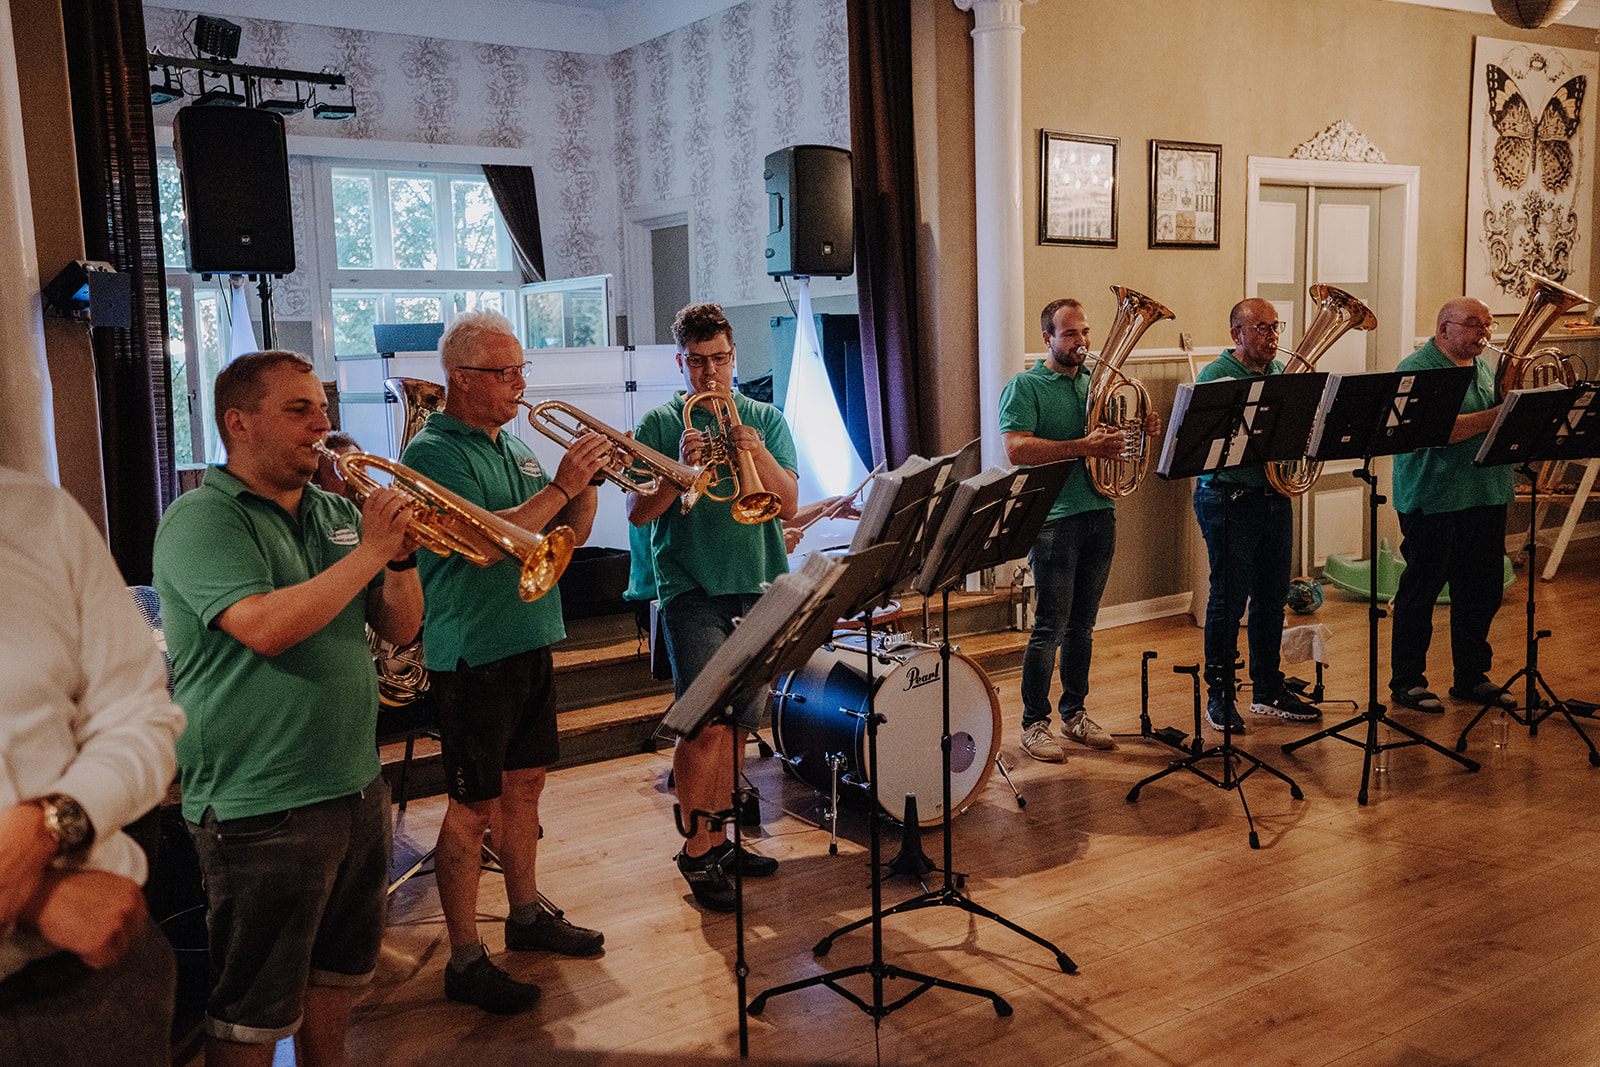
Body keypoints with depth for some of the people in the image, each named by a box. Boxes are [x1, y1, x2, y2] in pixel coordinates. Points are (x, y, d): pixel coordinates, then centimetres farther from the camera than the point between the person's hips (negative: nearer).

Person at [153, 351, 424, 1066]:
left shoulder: (335, 514, 10)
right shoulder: (201, 519, -12)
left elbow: (400, 628, 10)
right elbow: (267, 627, -28)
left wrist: (401, 556, -8)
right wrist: (370, 550, -21)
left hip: (356, 787, 7)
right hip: (261, 808, -7)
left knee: (341, 967, 21)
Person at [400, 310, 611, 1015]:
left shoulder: (514, 447, 13)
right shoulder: (434, 452, -12)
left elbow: (568, 536, 13)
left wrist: (585, 482, -4)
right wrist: (559, 485, -23)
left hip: (531, 641, 8)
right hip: (474, 655, -8)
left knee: (525, 783, 18)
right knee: (475, 806, -1)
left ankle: (528, 914, 34)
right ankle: (465, 961, 9)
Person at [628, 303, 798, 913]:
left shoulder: (766, 420, 11)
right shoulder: (660, 424, 4)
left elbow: (789, 506, 1)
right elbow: (637, 513, -3)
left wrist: (759, 455, -16)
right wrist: (680, 469, -19)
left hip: (759, 589, 3)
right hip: (692, 591, -3)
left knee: (736, 725, 8)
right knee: (707, 722, -12)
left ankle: (718, 837, 23)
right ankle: (697, 851, 2)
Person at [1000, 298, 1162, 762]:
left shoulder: (1095, 384, 16)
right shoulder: (1025, 386, -4)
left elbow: (1111, 441, 23)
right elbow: (1016, 448, -17)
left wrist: (1142, 429, 1)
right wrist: (1083, 447, -24)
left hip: (1100, 514, 6)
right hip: (1054, 519, -6)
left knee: (1082, 625, 13)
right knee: (1050, 627, -4)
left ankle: (1075, 713, 24)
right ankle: (1034, 724, 6)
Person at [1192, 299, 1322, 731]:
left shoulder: (1281, 372, 13)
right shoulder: (1215, 375, -8)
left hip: (1275, 497, 7)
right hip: (1229, 498, -7)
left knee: (1272, 597, 12)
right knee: (1229, 598, -2)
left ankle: (1268, 690, 23)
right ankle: (1220, 695, 10)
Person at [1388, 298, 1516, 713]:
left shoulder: (1484, 367, 17)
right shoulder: (1416, 369, -9)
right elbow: (1437, 430, -22)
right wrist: (1499, 414, -23)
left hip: (1487, 499, 8)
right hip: (1434, 502, -7)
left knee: (1483, 592, 12)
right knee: (1420, 592, 1)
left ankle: (1472, 677, 26)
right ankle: (1407, 682, 11)